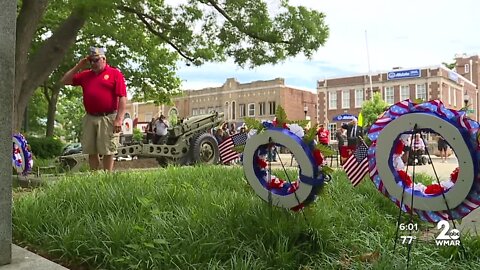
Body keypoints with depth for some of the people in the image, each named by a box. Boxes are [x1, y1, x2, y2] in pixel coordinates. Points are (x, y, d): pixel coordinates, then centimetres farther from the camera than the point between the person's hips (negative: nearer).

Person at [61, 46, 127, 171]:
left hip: (108, 118, -5)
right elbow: (65, 81, 22)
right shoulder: (85, 75, 18)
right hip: (89, 118, 6)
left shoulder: (115, 74, 0)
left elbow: (123, 97, -8)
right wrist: (79, 66, 12)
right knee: (91, 151, 8)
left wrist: (119, 119, -17)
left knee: (107, 151, -2)